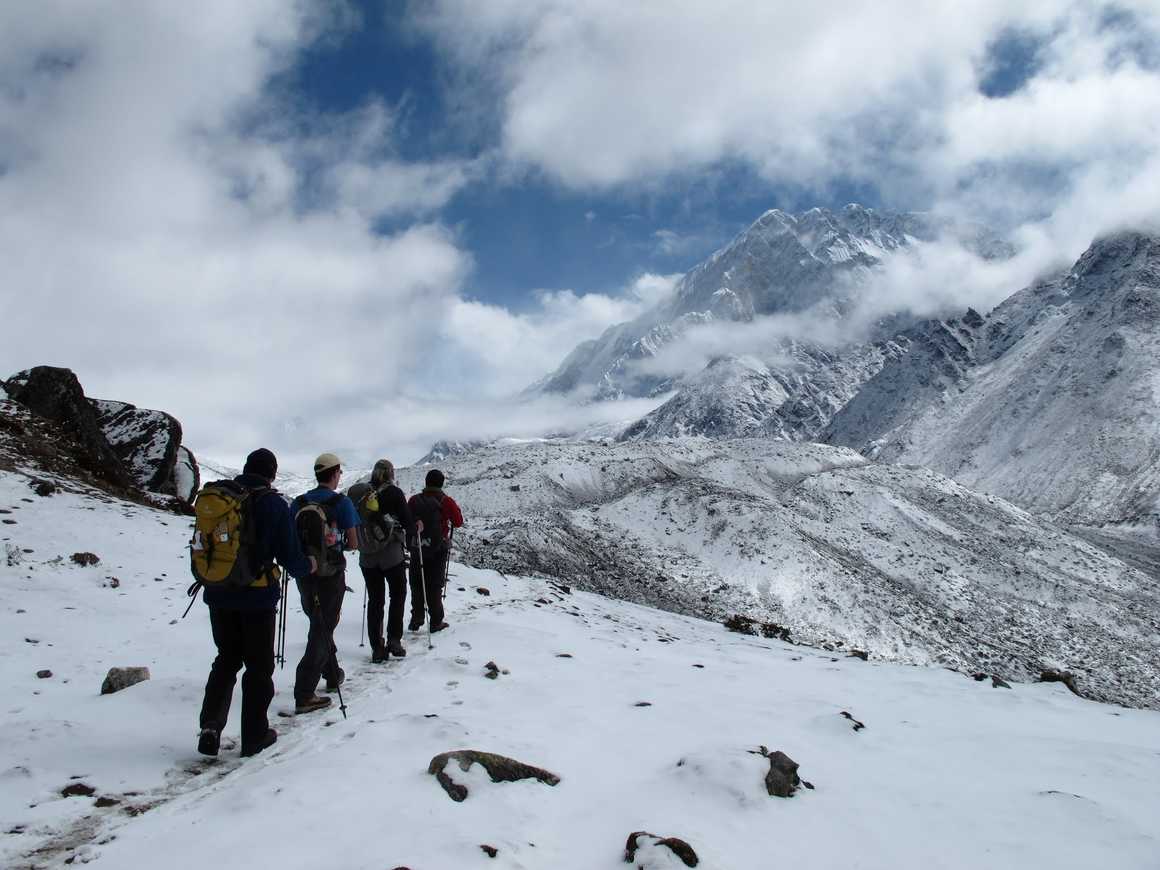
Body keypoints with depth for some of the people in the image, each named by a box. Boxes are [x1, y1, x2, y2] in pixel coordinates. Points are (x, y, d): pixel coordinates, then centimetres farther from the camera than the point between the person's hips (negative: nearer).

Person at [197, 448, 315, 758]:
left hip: (220, 595, 4)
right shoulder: (273, 504, -11)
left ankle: (211, 726, 7)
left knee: (227, 659, 21)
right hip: (257, 597, -4)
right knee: (259, 666, 11)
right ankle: (254, 735, 17)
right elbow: (289, 557, -11)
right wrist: (308, 566, 9)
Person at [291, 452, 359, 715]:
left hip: (304, 574, 5)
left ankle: (333, 675, 37)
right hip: (331, 575, -4)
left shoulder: (299, 502, 1)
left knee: (319, 624, 23)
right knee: (322, 630, 1)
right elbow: (353, 544, -9)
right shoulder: (342, 503, -10)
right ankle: (304, 695, -5)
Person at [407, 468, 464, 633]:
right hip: (438, 549, -2)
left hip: (417, 549, 2)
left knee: (417, 585, 13)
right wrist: (455, 509, 14)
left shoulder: (414, 500, -4)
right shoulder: (446, 501, -10)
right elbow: (458, 522, -1)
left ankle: (416, 619, 16)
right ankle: (436, 621, 8)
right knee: (435, 585, 6)